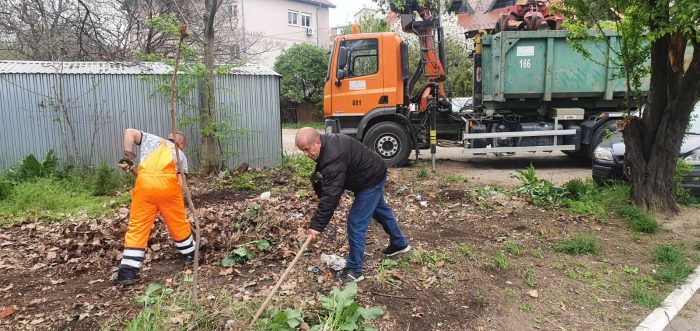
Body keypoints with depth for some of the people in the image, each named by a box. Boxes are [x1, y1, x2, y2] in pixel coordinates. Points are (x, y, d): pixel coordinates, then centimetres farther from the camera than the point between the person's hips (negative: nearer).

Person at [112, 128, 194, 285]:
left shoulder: (151, 139, 32)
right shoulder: (180, 154, 27)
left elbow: (129, 132, 19)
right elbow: (180, 180, 14)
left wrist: (127, 156, 16)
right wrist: (179, 202, 20)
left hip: (144, 183, 1)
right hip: (168, 184, 0)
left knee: (137, 227, 4)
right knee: (178, 223, 18)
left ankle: (127, 272, 1)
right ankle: (190, 254, 37)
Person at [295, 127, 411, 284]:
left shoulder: (333, 157, -37)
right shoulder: (326, 144, -6)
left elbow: (331, 196, -38)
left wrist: (317, 225, -35)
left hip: (371, 180, -10)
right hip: (374, 173, 11)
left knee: (356, 223, -9)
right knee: (380, 210, 28)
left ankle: (354, 270, 4)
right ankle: (400, 244, 50)